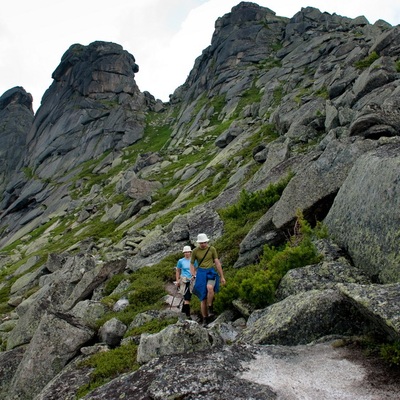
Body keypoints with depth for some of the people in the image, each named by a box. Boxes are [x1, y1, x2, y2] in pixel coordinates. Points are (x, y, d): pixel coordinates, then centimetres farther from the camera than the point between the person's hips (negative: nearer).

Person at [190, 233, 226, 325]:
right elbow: (192, 264, 9)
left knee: (210, 287, -34)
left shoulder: (212, 249, -1)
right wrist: (194, 276, -5)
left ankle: (210, 308, -15)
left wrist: (222, 276, 2)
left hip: (211, 272, -1)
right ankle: (205, 319, 14)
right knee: (203, 298, 0)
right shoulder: (195, 251, -1)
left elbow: (217, 263, 2)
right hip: (200, 273, 1)